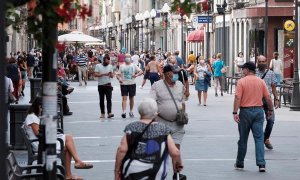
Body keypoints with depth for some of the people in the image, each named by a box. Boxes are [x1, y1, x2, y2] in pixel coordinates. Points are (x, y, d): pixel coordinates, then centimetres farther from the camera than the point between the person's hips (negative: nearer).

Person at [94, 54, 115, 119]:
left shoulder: (110, 66, 10)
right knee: (101, 100, 6)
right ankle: (102, 113, 14)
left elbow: (112, 76, 12)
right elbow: (95, 74, -10)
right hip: (101, 85, -1)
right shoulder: (98, 66, 0)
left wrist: (111, 74, -12)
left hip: (108, 85, 1)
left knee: (109, 99, -11)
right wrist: (103, 74, -19)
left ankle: (109, 113, -19)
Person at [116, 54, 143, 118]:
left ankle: (131, 111, 21)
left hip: (132, 84, 1)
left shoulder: (133, 65, 7)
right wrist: (119, 79, -15)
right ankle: (124, 112, -17)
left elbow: (141, 71, 2)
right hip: (124, 84, -1)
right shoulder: (122, 66, 8)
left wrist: (136, 75, -17)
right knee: (124, 98, -10)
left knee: (131, 98, 9)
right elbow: (118, 74, 6)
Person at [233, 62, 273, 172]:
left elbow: (237, 98, -14)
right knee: (259, 138, 0)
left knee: (243, 139, 9)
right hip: (258, 111, 2)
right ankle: (261, 164, -12)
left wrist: (235, 113, -16)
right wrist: (270, 110, 17)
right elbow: (268, 98, 4)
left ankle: (240, 163, 20)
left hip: (245, 111, -2)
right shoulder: (261, 82, 4)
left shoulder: (241, 82, -7)